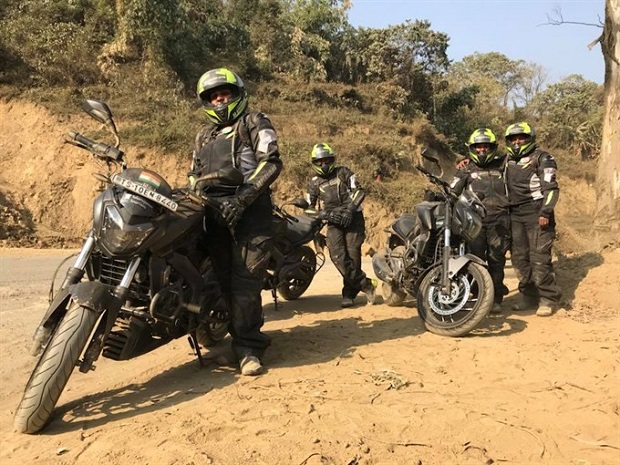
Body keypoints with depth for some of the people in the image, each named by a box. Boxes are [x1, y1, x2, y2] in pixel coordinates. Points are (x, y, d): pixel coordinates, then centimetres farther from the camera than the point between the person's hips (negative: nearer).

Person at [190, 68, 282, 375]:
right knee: (224, 280, 5)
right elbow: (195, 174, 31)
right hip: (215, 214, 6)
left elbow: (271, 163, -7)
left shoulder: (254, 123, 7)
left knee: (245, 281, -12)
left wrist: (242, 198, -17)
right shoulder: (203, 135, 27)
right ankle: (245, 335, 17)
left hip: (250, 212, -6)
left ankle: (248, 348, -6)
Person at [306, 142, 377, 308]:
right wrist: (325, 214, -8)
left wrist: (349, 210, -15)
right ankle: (366, 285, -7)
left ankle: (349, 294, 4)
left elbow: (359, 191, -2)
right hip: (334, 222, 2)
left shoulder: (343, 172, 7)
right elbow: (309, 207, 11)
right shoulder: (314, 182, 13)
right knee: (338, 257, -17)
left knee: (352, 256, -10)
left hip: (352, 218, -2)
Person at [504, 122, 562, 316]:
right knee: (519, 257, 5)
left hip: (536, 213, -6)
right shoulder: (507, 161, 18)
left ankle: (548, 299, -1)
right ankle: (530, 296, 15)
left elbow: (551, 188, -9)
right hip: (515, 215, 6)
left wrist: (545, 212, -20)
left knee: (539, 258, -10)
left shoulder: (542, 158, -1)